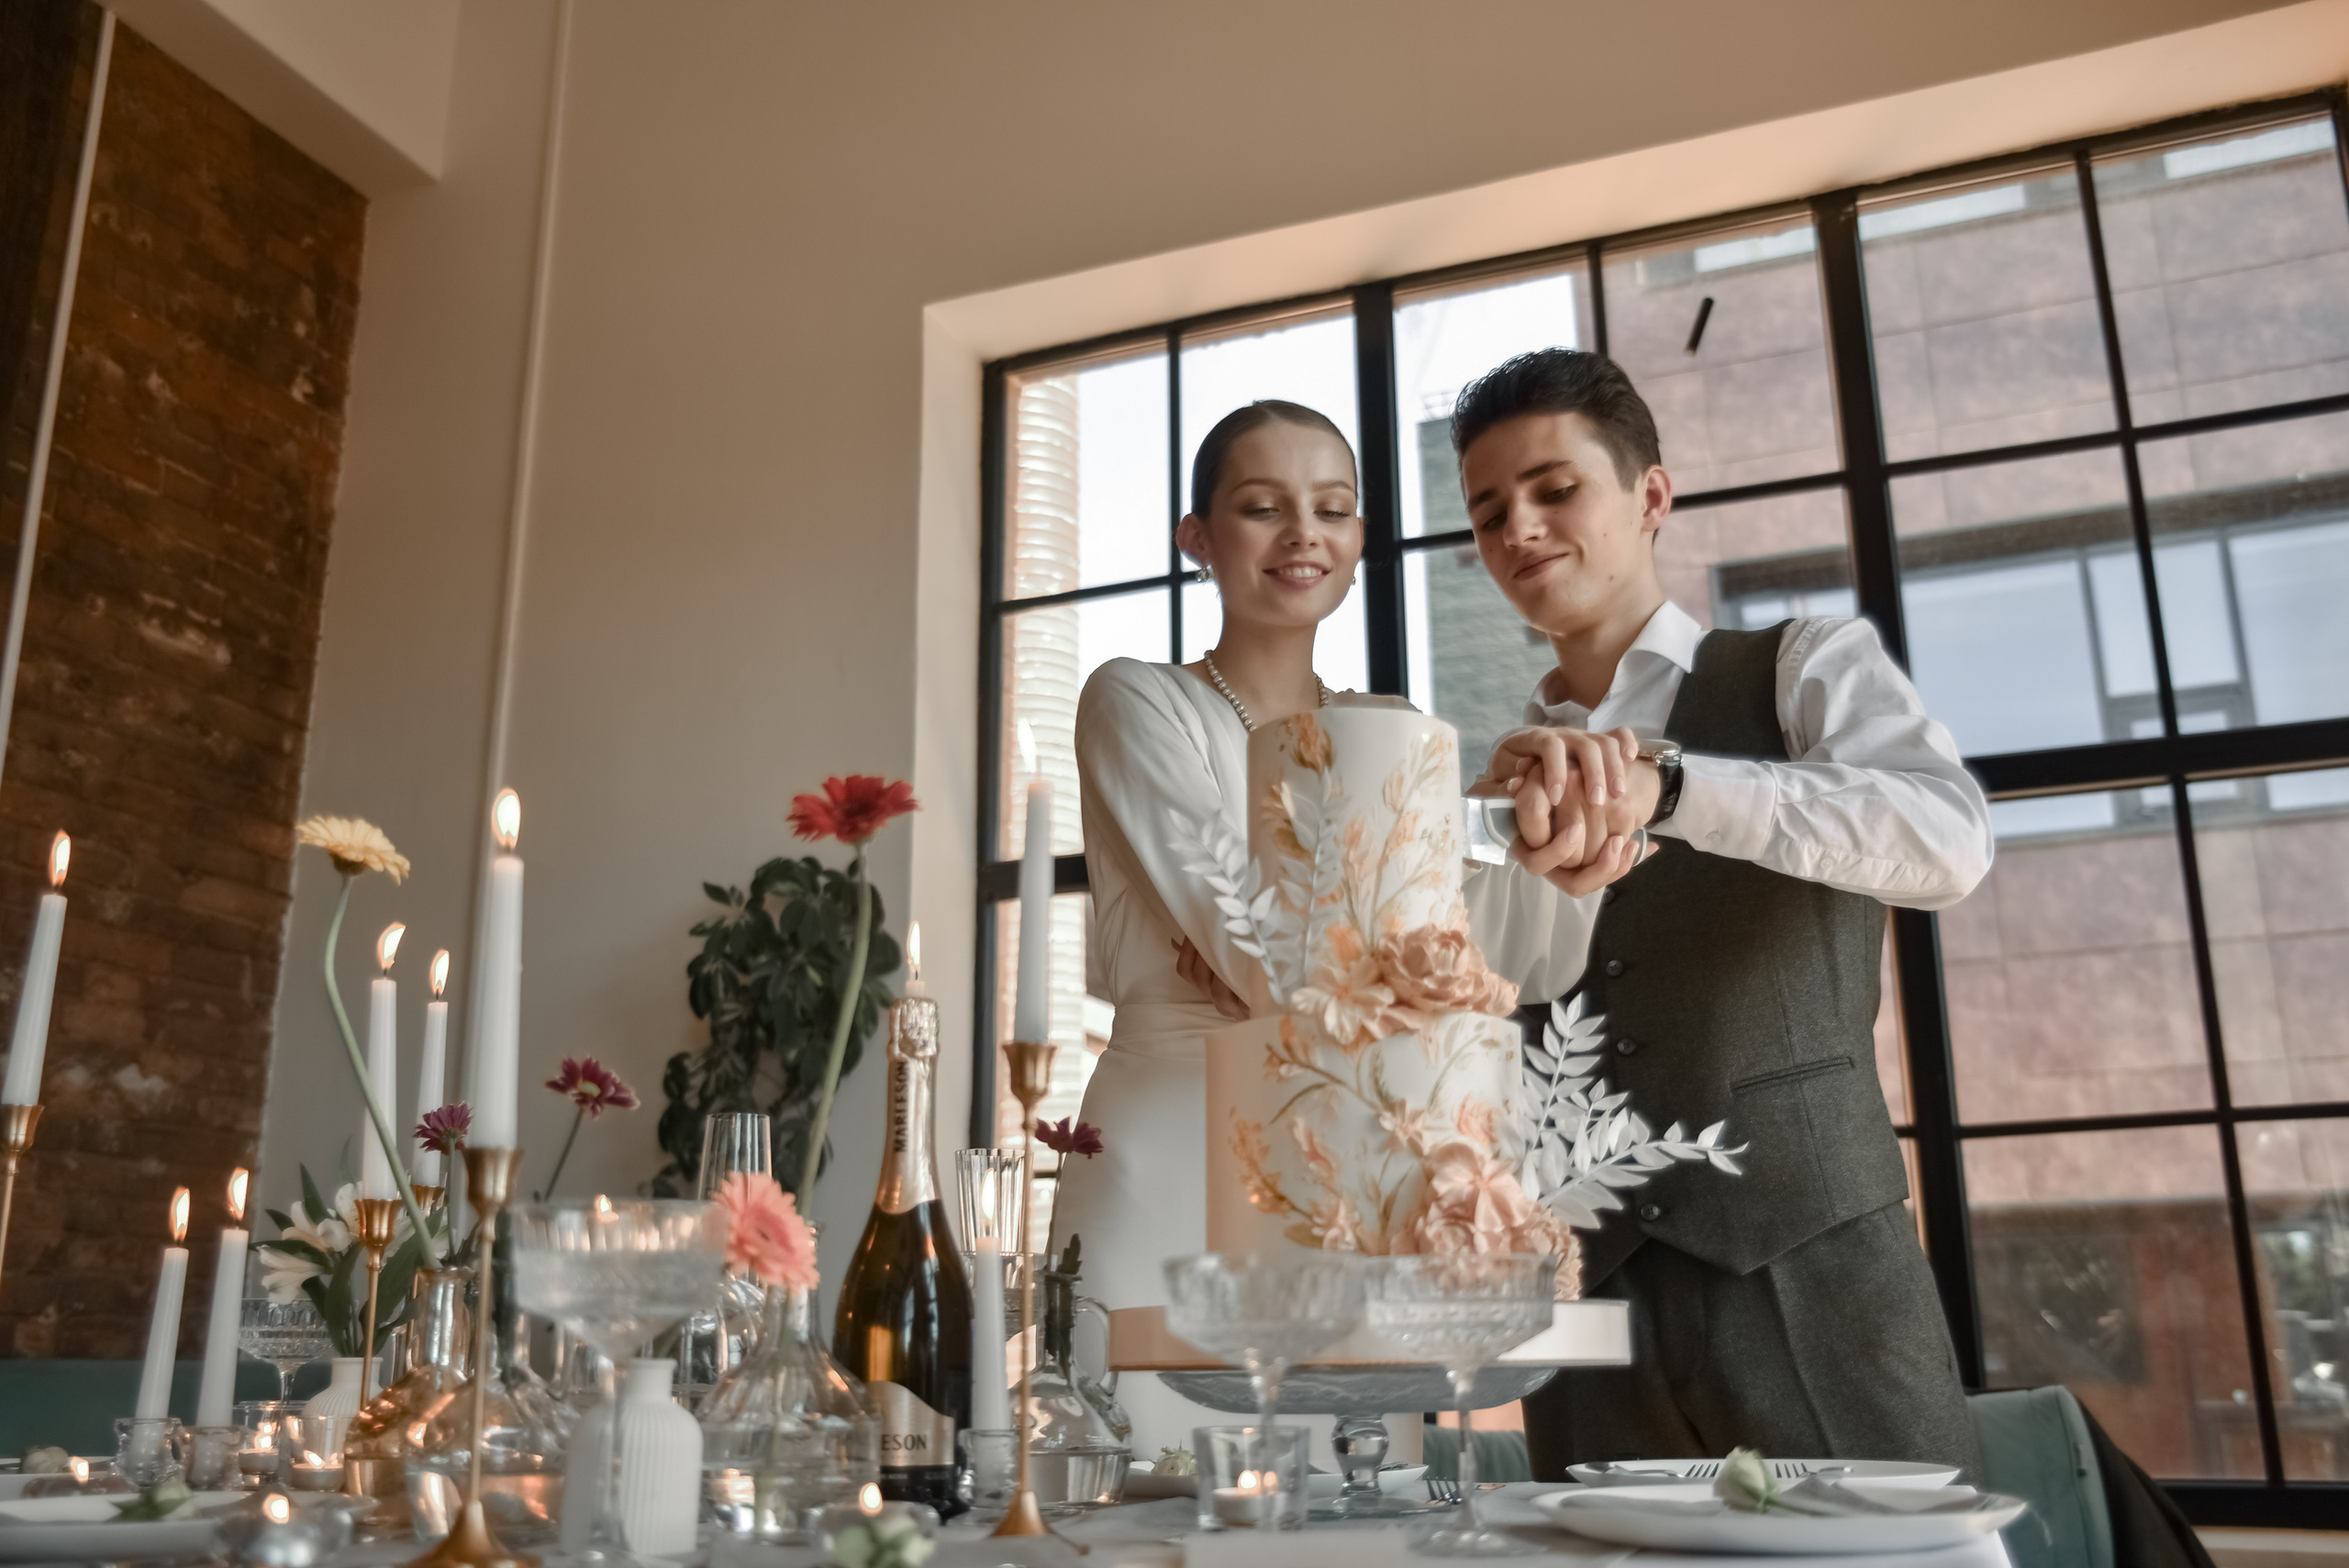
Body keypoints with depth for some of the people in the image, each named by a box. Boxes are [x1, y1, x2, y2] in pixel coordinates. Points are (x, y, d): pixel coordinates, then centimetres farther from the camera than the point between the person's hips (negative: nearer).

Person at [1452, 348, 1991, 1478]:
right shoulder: (1511, 772, 15)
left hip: (1807, 1268, -3)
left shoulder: (1806, 667, 5)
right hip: (1587, 1289, 3)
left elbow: (1951, 844, -16)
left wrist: (1665, 782, -28)